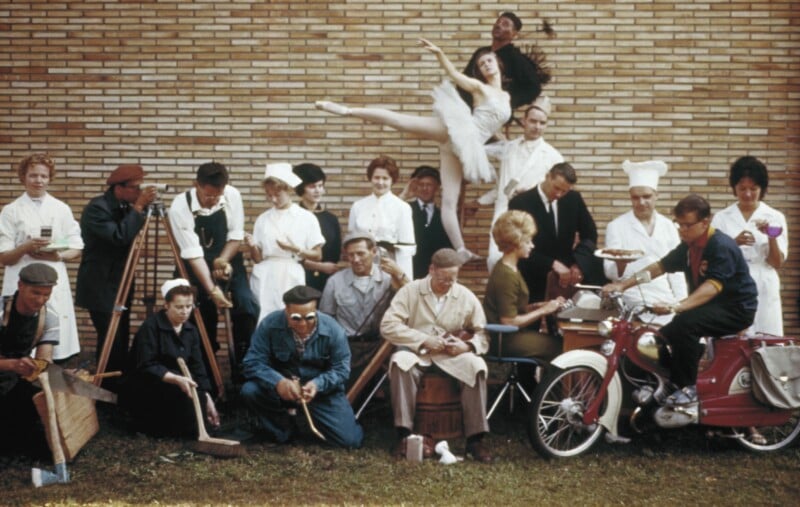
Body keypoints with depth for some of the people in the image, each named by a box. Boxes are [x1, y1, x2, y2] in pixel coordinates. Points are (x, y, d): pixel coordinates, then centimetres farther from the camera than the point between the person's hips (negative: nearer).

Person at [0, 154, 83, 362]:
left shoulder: (62, 209, 8)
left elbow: (76, 251, 10)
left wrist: (57, 256, -10)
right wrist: (27, 247, -18)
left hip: (55, 283, 2)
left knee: (56, 344, -2)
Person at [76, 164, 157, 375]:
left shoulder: (124, 207, 8)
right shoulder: (97, 208, -18)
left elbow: (131, 238, 13)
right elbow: (120, 237, -30)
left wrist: (143, 207, 0)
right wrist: (139, 207, -26)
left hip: (120, 287, 9)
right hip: (101, 288, -9)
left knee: (121, 342, 11)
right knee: (111, 342, -10)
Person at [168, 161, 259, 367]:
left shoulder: (232, 195, -15)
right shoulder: (180, 206, -24)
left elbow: (236, 235, -5)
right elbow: (193, 253, -26)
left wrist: (223, 261, -21)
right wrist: (212, 290, -32)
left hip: (227, 258, 2)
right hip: (197, 265, -2)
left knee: (247, 304, -15)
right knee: (205, 313, -6)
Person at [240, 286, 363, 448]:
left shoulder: (332, 330, -17)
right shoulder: (270, 325, -18)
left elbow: (341, 369, -10)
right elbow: (253, 363, -18)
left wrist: (318, 384, -31)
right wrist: (278, 382, -37)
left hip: (323, 390, 0)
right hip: (282, 387, 1)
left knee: (350, 440, -15)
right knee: (249, 390, -29)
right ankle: (283, 428, 0)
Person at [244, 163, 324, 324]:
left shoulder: (307, 218, 2)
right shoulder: (263, 219, 8)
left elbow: (317, 255, 4)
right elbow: (258, 258, 8)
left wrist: (295, 249, -11)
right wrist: (253, 246, -11)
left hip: (291, 278, -2)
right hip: (265, 278, 2)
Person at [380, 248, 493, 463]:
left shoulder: (467, 297, 5)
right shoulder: (411, 291, -1)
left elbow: (482, 334, 5)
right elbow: (388, 325, -11)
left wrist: (468, 346, -19)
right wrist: (424, 340, -18)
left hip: (453, 355, 1)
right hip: (416, 352, -1)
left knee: (476, 366, -29)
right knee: (400, 362, -35)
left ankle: (475, 439, -24)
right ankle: (404, 434, -32)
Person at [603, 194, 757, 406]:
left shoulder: (721, 246, -22)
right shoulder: (688, 246, 5)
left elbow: (712, 286, -35)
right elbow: (659, 267, 9)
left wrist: (677, 306, -50)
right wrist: (622, 284, -2)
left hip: (736, 309, -9)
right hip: (708, 307, 9)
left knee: (685, 322, -31)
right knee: (665, 335, -2)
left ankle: (689, 387, -22)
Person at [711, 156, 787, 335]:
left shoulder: (775, 218, 4)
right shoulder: (722, 218, 5)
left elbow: (777, 263, 1)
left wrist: (772, 238, -16)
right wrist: (735, 243, -14)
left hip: (764, 291, 0)